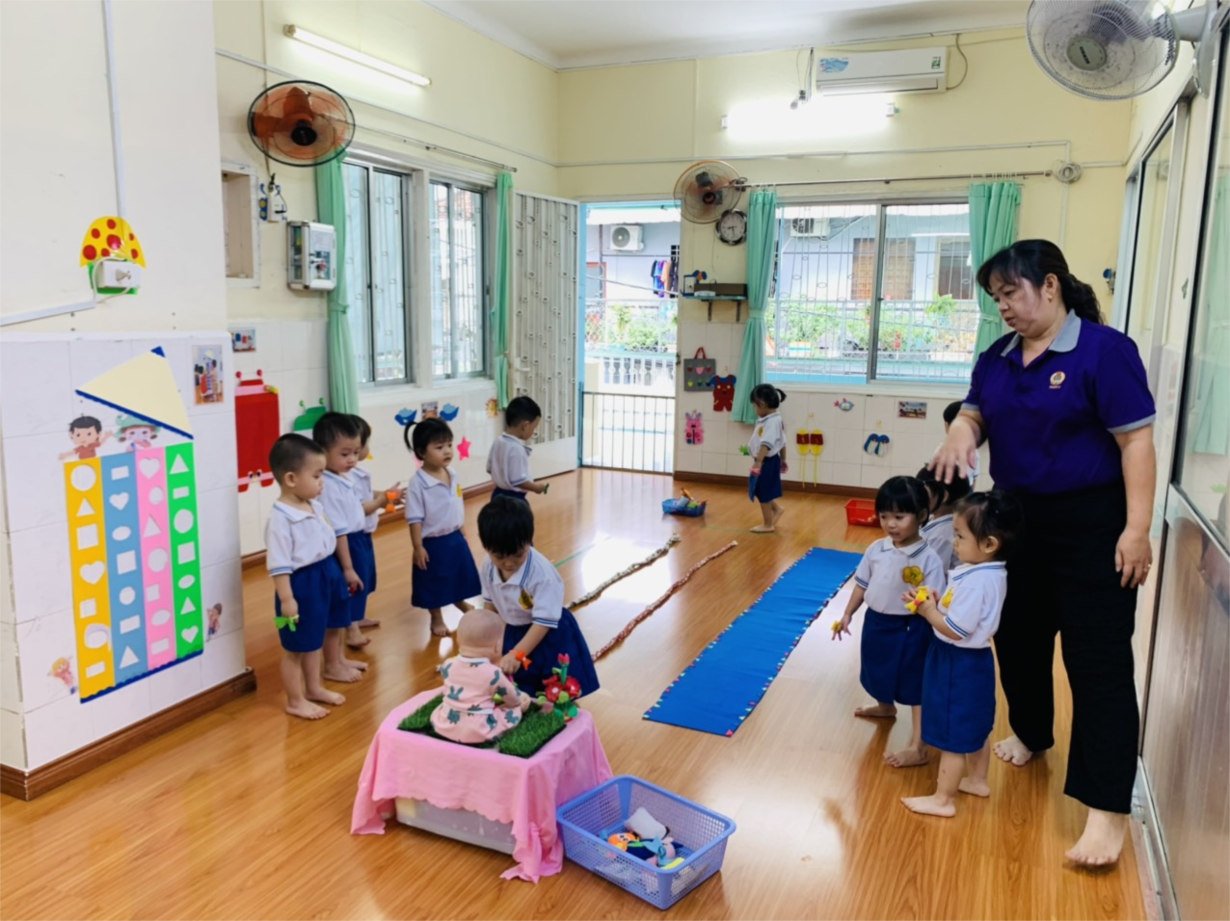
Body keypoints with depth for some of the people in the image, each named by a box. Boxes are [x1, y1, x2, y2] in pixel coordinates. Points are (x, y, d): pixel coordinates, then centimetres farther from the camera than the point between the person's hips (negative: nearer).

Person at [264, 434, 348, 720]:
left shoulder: (315, 506, 3)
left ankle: (313, 688, 41)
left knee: (315, 641, 24)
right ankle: (295, 701, 24)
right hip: (301, 583, -9)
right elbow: (278, 564, -23)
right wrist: (286, 599, -23)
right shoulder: (281, 518, -23)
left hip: (323, 578, 9)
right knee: (295, 648, 9)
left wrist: (333, 575, 21)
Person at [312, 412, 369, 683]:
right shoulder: (329, 487, -24)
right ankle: (332, 666, 19)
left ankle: (340, 658, 35)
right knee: (336, 613, 5)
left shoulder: (343, 479, 6)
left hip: (356, 545, 10)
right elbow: (338, 531, -23)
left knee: (346, 610, 21)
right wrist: (347, 567, -20)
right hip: (340, 553, -10)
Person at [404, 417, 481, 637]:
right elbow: (415, 519, -19)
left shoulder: (454, 475, -2)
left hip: (455, 538, 6)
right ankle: (437, 619, 33)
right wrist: (418, 547, -18)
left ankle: (462, 604, 51)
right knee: (434, 583, 11)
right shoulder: (417, 483, -22)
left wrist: (463, 534, 14)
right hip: (433, 543, -6)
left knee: (460, 576, 24)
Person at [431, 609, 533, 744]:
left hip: (444, 726, 4)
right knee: (515, 710, 11)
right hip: (478, 732, -4)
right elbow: (513, 698, 2)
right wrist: (520, 699, 27)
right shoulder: (493, 673, -15)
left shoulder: (448, 665, -2)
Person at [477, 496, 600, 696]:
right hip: (515, 633, 5)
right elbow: (490, 603, 4)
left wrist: (516, 654, -38)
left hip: (550, 637, -5)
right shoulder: (487, 567, -15)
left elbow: (544, 622, -31)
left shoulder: (542, 573, -34)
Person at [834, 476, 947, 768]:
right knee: (881, 671, 29)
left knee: (915, 686, 3)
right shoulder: (877, 549, -4)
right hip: (876, 622, 7)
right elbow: (863, 584, 7)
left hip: (909, 629, -7)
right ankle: (885, 706, 59)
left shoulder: (928, 559, -21)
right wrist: (848, 614, 9)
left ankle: (917, 747, 11)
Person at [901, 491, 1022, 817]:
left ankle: (943, 799, 17)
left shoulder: (977, 581, -29)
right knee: (975, 726, 25)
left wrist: (929, 611, -13)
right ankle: (977, 780, 43)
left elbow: (955, 629, -27)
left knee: (952, 734, 4)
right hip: (974, 660, 10)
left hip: (960, 664, -10)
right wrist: (938, 603, -3)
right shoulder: (990, 572, 1)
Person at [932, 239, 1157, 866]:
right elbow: (975, 413, 12)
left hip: (1091, 526, -6)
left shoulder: (1104, 350, -13)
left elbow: (1135, 440, -15)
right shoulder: (997, 359, 6)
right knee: (1018, 638, 18)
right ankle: (1030, 732, 44)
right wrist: (961, 434, -14)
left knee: (1098, 660, -4)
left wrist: (1137, 528, -20)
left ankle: (1107, 809, 2)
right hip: (1017, 521, 7)